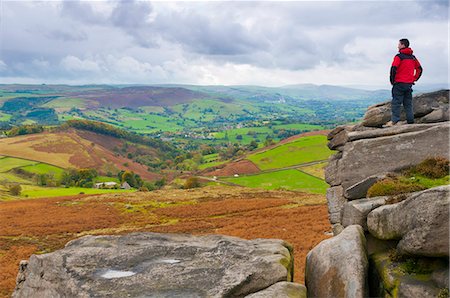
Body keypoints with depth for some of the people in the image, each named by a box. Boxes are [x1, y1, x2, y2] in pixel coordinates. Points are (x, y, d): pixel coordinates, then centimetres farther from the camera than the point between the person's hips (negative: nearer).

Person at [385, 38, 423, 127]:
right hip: (409, 84, 7)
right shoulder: (413, 57, 13)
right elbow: (419, 69, 18)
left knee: (396, 102, -6)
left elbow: (393, 69, -18)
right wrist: (414, 79, 17)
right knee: (408, 103, 10)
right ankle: (410, 121, 8)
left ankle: (394, 120, -12)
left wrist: (392, 80, -7)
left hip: (400, 83, -7)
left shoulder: (399, 56, -9)